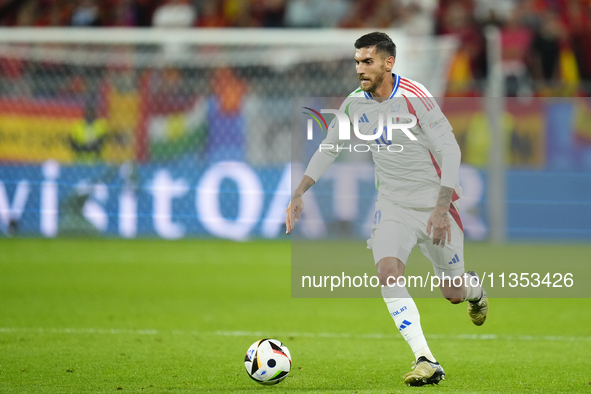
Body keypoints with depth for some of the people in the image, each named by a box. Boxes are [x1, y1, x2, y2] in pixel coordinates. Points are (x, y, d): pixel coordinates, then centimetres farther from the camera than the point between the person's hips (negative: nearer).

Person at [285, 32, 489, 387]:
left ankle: (474, 288, 46)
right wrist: (299, 193, 1)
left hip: (435, 206, -4)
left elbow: (450, 150, -19)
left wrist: (441, 209, -26)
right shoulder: (355, 104, -2)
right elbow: (328, 149, 11)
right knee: (388, 271, -23)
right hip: (393, 205, 4)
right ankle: (426, 361, -25)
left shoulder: (415, 98, -20)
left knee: (454, 294, 5)